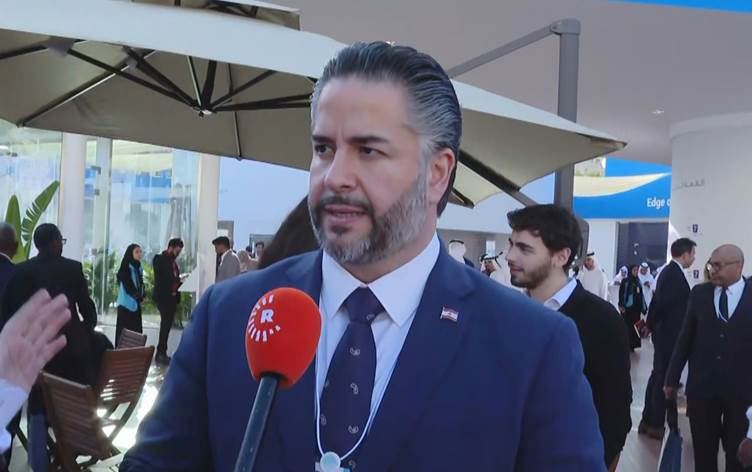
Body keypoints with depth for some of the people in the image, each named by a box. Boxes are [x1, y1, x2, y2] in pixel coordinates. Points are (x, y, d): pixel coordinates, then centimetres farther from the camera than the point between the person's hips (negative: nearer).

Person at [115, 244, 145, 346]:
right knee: (124, 330, -6)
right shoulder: (126, 267, -9)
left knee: (136, 330, 6)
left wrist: (142, 295, -3)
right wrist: (138, 296, -14)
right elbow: (127, 285, -15)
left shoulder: (138, 268, 13)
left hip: (136, 304, 7)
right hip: (127, 304, -7)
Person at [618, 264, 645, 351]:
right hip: (627, 307, -5)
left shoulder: (638, 282, 12)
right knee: (627, 326, -2)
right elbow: (621, 293, -7)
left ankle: (632, 345, 11)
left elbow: (641, 295, 16)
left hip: (637, 308, 5)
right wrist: (621, 305, -16)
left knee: (635, 326, 4)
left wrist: (643, 307, 13)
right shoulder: (625, 281, -3)